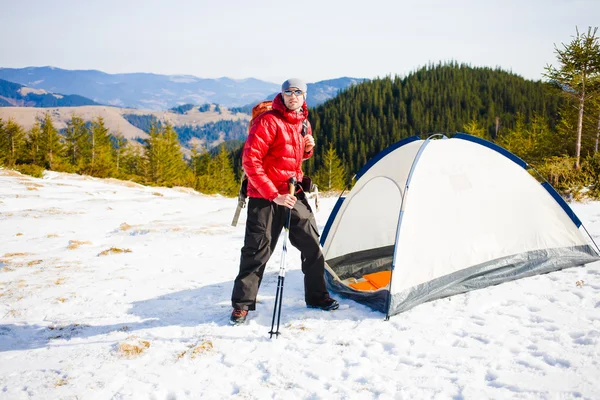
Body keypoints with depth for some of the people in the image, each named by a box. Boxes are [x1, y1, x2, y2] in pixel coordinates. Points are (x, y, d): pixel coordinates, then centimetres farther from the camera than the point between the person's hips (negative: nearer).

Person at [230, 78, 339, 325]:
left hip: (294, 195, 7)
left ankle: (316, 296, 25)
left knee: (311, 244, 9)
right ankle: (242, 304, 12)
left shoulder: (304, 124, 10)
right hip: (265, 198, -7)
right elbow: (250, 160, -20)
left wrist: (308, 149, 1)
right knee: (257, 251, -2)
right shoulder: (268, 121, -14)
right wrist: (274, 195, -22)